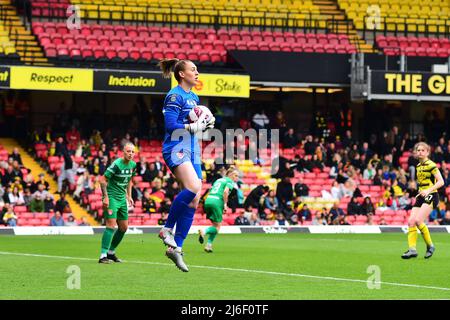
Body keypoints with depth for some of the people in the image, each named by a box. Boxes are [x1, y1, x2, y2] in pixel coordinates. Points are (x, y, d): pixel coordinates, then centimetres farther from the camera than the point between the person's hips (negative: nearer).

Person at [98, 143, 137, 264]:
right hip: (111, 197, -8)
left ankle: (111, 252, 24)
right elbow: (103, 180, -15)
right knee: (111, 225, -17)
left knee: (124, 227, 10)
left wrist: (129, 196, 15)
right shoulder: (117, 164, -18)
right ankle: (103, 255, -17)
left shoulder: (133, 165, 5)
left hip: (122, 198, 8)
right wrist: (105, 197, -20)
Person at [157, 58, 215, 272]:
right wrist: (196, 126, -15)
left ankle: (176, 247, 3)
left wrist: (208, 123, 5)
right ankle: (167, 229, -16)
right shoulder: (175, 96, -7)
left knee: (193, 201, 0)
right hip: (176, 148, -9)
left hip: (192, 150, 9)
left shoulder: (194, 97, 20)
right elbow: (171, 125, -17)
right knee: (193, 186, -30)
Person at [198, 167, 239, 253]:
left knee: (215, 225, 17)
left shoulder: (219, 180, 26)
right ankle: (204, 232, -28)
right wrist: (225, 205, -11)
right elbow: (225, 191, -15)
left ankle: (209, 245, 5)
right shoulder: (230, 182, 4)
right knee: (217, 227, -1)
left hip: (208, 200, 7)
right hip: (217, 202, -7)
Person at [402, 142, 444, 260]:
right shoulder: (418, 166, 15)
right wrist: (419, 193, 17)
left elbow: (441, 182, -13)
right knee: (411, 221, -6)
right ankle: (412, 249, -6)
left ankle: (430, 245, -6)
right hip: (421, 197, 8)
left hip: (430, 196, -8)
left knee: (418, 220, -22)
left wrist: (428, 190, -23)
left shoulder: (431, 165, -9)